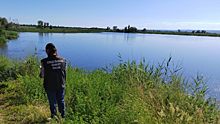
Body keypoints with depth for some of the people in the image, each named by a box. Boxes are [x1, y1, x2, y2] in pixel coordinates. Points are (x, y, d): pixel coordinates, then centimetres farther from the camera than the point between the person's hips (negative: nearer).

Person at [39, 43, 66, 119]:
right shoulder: (63, 60, -8)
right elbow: (65, 72, 1)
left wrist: (41, 74, 14)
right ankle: (63, 116, 37)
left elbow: (42, 75, -9)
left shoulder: (45, 62, -17)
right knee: (61, 101, 21)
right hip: (61, 85, 3)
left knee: (52, 103, 18)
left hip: (50, 86, -2)